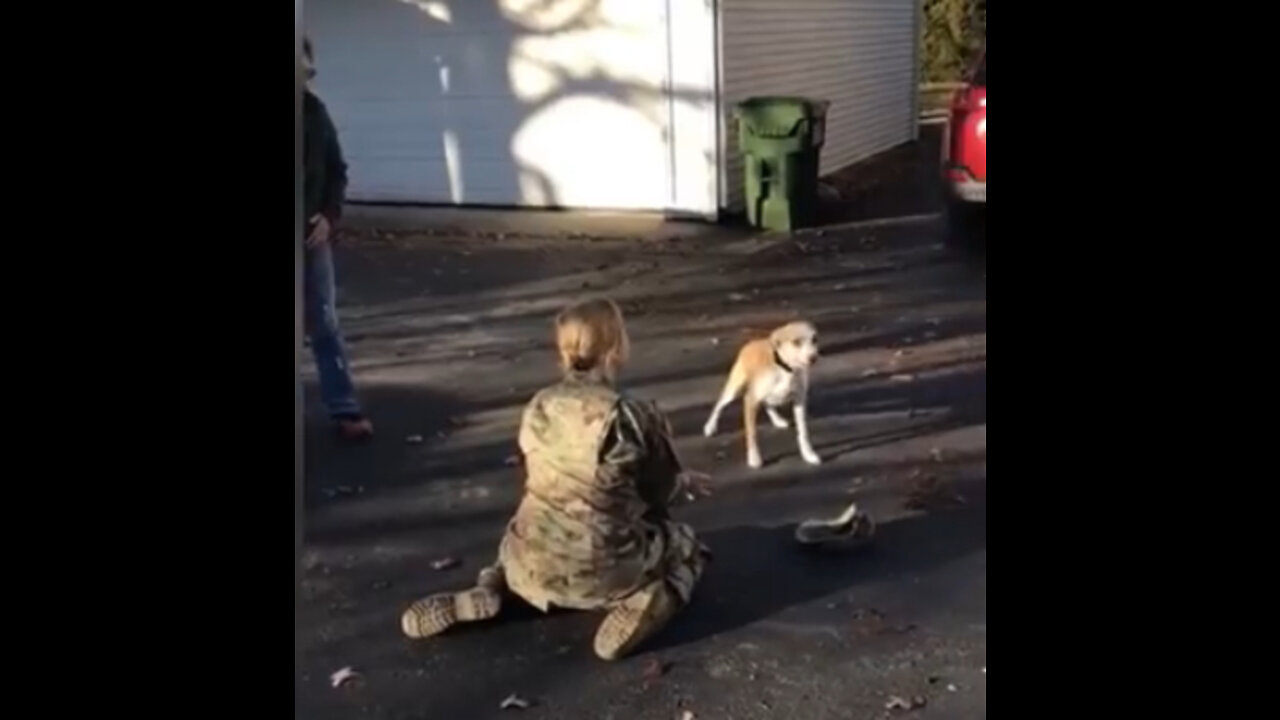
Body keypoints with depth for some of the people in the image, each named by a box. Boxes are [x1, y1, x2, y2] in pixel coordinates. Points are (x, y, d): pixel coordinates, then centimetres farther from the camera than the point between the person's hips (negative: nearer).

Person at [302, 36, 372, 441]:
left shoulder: (314, 110, 3)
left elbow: (336, 170, 11)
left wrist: (329, 216, -3)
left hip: (313, 234, 3)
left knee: (324, 325, 7)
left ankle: (345, 410, 10)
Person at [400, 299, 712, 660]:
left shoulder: (539, 408, 2)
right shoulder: (634, 416, -13)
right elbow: (661, 492, 1)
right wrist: (684, 483, 26)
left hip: (534, 567, 5)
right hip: (601, 573, -4)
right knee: (685, 544, 23)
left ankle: (488, 591, 11)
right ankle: (643, 604, -6)